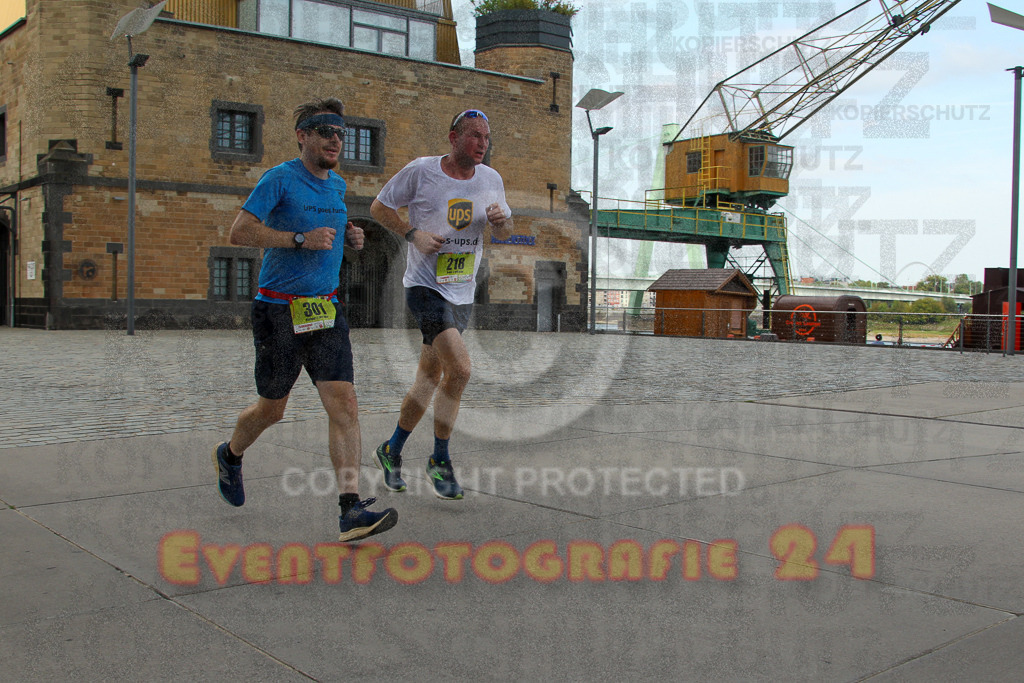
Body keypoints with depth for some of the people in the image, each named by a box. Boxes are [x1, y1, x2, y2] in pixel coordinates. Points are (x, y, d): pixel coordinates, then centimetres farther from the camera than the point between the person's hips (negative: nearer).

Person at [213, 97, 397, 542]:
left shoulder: (337, 185, 13)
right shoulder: (280, 179, -9)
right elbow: (240, 231, -16)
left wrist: (348, 238, 9)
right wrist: (301, 239, -24)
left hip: (326, 309, 5)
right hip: (278, 311, -5)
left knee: (344, 403, -11)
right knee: (272, 409, 10)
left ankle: (351, 510, -13)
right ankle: (230, 456, 43)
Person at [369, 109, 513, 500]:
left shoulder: (491, 180, 6)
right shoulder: (420, 171, -8)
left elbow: (504, 234, 17)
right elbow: (379, 208, 2)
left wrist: (501, 221, -7)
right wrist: (413, 233, -13)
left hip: (463, 294, 6)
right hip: (425, 287, -6)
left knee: (430, 379, 12)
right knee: (459, 369, -22)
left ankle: (391, 452, 31)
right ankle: (439, 460, -5)